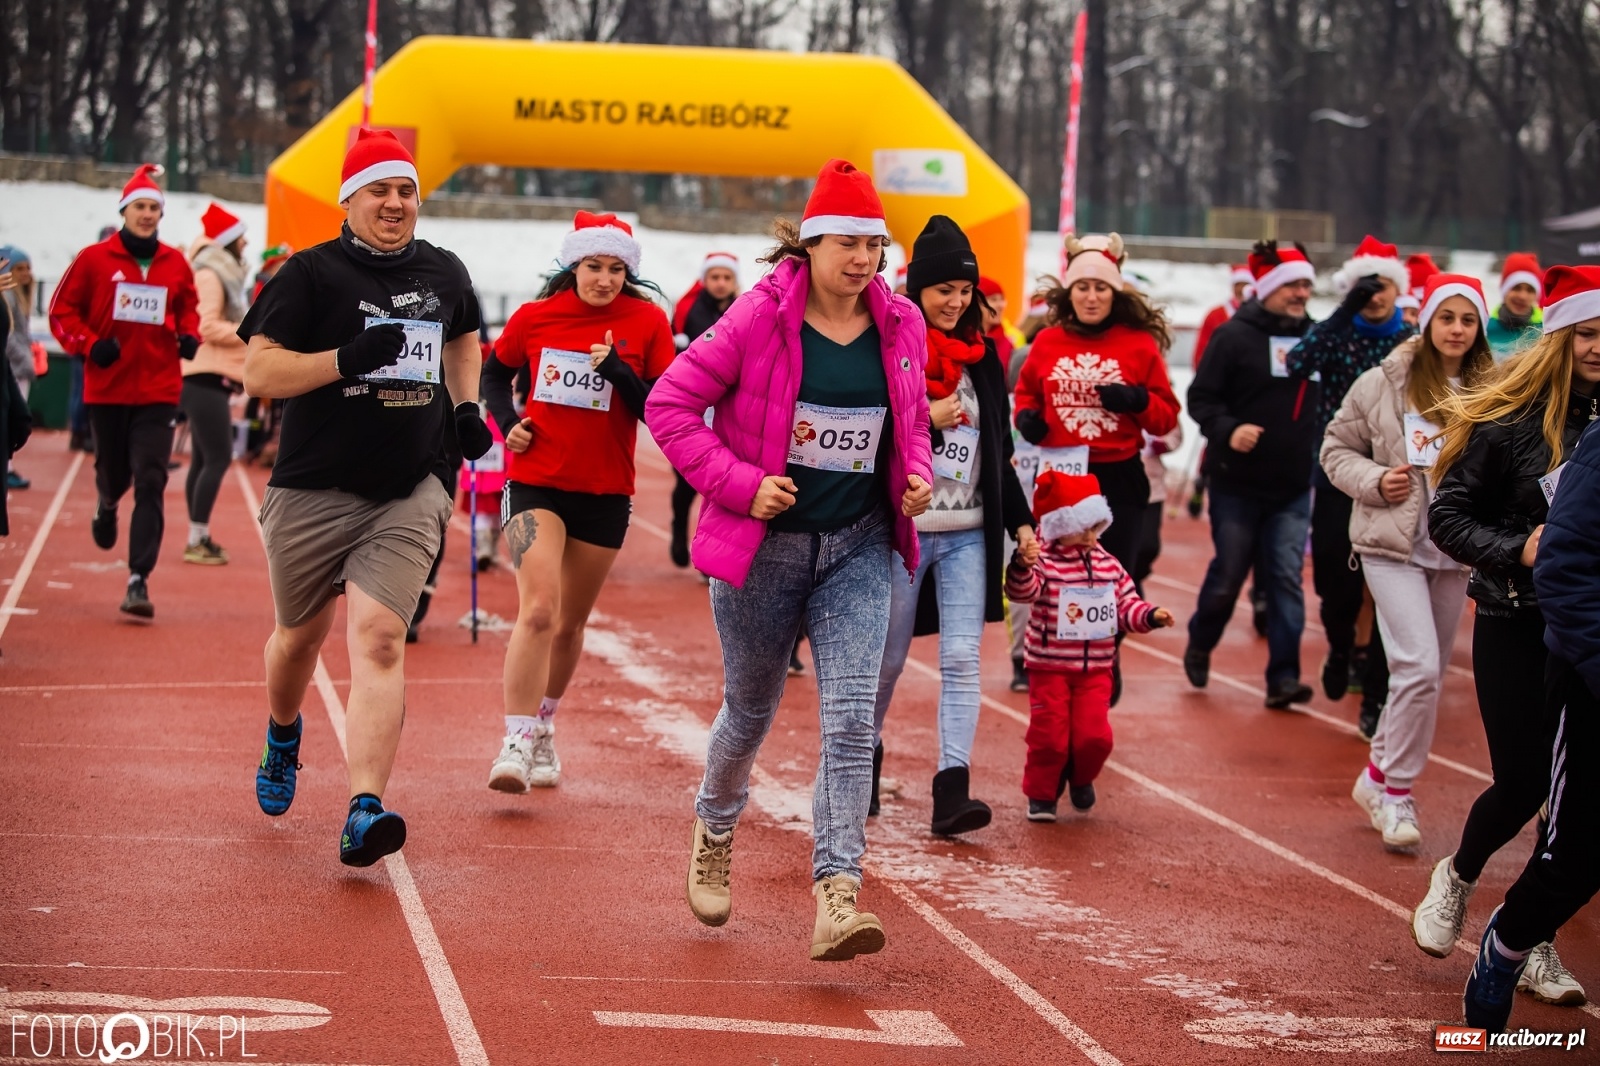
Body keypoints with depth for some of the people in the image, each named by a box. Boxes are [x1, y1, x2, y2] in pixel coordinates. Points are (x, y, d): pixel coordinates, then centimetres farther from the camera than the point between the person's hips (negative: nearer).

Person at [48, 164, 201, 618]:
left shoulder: (176, 264, 3)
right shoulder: (94, 259, -3)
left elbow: (187, 307, 20)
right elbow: (62, 311, 2)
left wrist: (189, 335, 0)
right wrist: (88, 345, -13)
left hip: (159, 392, 0)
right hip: (106, 388, 0)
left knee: (150, 484, -9)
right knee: (114, 474, 13)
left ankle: (139, 580, -10)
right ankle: (107, 506, 52)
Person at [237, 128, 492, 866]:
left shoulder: (443, 273, 9)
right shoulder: (311, 274, -6)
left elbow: (462, 336, 31)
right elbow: (258, 371, -11)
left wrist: (465, 406, 14)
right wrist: (348, 359, -23)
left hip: (410, 493, 1)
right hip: (313, 492, -1)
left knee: (378, 639, -16)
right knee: (302, 635, 16)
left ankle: (364, 812, -25)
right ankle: (283, 736, 50)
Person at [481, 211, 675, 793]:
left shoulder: (648, 323, -5)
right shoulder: (534, 317, -2)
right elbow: (495, 373, 17)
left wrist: (618, 370, -22)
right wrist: (507, 422, 0)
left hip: (605, 493, 1)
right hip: (535, 484, -1)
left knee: (571, 622, 14)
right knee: (538, 610, -19)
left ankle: (543, 728, 36)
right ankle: (517, 744, -17)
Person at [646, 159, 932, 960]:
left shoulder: (901, 327, 2)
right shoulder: (759, 319, -12)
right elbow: (669, 405, -9)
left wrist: (916, 475, -2)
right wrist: (739, 483, -17)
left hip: (860, 548, 2)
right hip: (765, 545, -2)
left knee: (851, 718, -12)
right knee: (749, 713, 14)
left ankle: (837, 897, -16)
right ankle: (714, 830, 45)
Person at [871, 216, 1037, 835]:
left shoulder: (981, 356, 11)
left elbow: (1000, 449, 17)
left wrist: (1020, 520, 14)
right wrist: (926, 421, -17)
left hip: (968, 534, 4)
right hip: (902, 530, -4)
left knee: (962, 658, -8)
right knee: (889, 658, 8)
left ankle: (952, 788, -13)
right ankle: (866, 754, 33)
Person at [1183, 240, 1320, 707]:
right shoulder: (1235, 335, -7)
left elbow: (1327, 404, 17)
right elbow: (1200, 397, -10)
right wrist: (1228, 429, -25)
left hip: (1293, 488, 4)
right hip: (1237, 483, -3)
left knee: (1286, 578, -3)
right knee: (1227, 575, 6)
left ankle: (1283, 676, -3)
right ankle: (1198, 647, 32)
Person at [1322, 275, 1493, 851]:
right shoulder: (1384, 384, -4)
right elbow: (1337, 449, 6)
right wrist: (1373, 480, -11)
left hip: (1455, 552, 3)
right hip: (1393, 544, -3)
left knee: (1426, 674, 12)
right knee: (1419, 667, -13)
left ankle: (1380, 776, 29)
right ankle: (1396, 788, 1)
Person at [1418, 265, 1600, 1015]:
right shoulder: (1512, 420, -10)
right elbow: (1447, 517, -7)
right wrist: (1516, 551, -20)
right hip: (1518, 624, -3)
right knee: (1523, 782, -1)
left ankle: (1533, 941, 19)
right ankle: (1457, 877, 32)